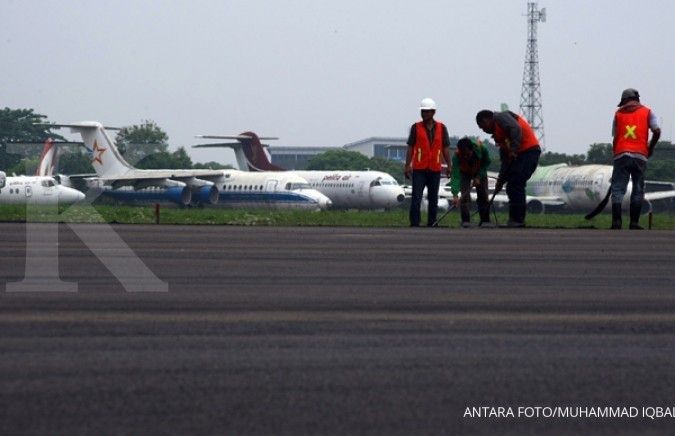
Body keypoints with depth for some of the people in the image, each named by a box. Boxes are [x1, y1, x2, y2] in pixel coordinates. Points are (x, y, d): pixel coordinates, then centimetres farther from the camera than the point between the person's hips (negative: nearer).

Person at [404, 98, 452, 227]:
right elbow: (410, 147, 3)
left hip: (435, 169, 2)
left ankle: (431, 224, 13)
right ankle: (414, 224, -9)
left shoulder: (441, 128, 7)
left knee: (433, 199, 7)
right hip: (419, 169, -2)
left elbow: (445, 148, 9)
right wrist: (407, 166, -4)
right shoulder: (416, 127, 3)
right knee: (416, 198, -9)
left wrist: (449, 166, 3)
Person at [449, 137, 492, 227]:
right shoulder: (457, 156, -40)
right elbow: (455, 176, -45)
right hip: (465, 173, -1)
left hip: (480, 172, 1)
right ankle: (465, 220, -11)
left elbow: (487, 162, -14)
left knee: (483, 195, -4)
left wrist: (479, 177, -23)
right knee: (465, 195, -17)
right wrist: (455, 195, -55)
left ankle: (485, 220, 5)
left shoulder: (481, 149, -37)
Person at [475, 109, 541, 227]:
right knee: (512, 188, 9)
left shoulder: (501, 117, -1)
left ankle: (517, 220, -12)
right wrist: (500, 180, 23)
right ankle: (517, 220, 11)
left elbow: (516, 129, -21)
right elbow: (504, 159, 26)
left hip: (529, 150, -10)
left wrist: (513, 150, -26)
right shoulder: (497, 134, 26)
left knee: (515, 185, -13)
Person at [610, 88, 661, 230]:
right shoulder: (647, 112, 10)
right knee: (638, 190, 7)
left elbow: (615, 137, 11)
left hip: (621, 154, 0)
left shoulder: (618, 113, 13)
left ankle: (616, 222, -11)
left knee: (617, 189, 0)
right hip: (640, 155, 0)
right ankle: (634, 223, 2)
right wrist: (651, 148, 14)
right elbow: (657, 131, -1)